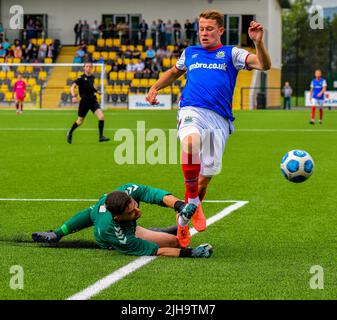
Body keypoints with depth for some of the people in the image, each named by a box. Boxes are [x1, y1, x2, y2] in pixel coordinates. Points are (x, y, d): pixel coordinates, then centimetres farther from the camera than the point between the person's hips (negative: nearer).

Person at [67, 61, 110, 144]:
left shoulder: (92, 77, 8)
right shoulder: (81, 78, -10)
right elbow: (73, 86, -18)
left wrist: (96, 91, 19)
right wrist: (74, 96, -32)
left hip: (93, 101, 4)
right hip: (84, 101, -4)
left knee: (101, 116, -16)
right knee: (80, 121, 8)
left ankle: (101, 137, -10)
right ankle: (70, 133, 35)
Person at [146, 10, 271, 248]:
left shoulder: (231, 54, 12)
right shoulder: (190, 53, 22)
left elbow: (264, 65, -3)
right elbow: (174, 72, 43)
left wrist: (259, 42, -21)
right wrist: (154, 88, 27)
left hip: (219, 119, 0)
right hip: (192, 110, 0)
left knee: (207, 174, 0)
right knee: (190, 142, -36)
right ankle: (192, 200, -22)